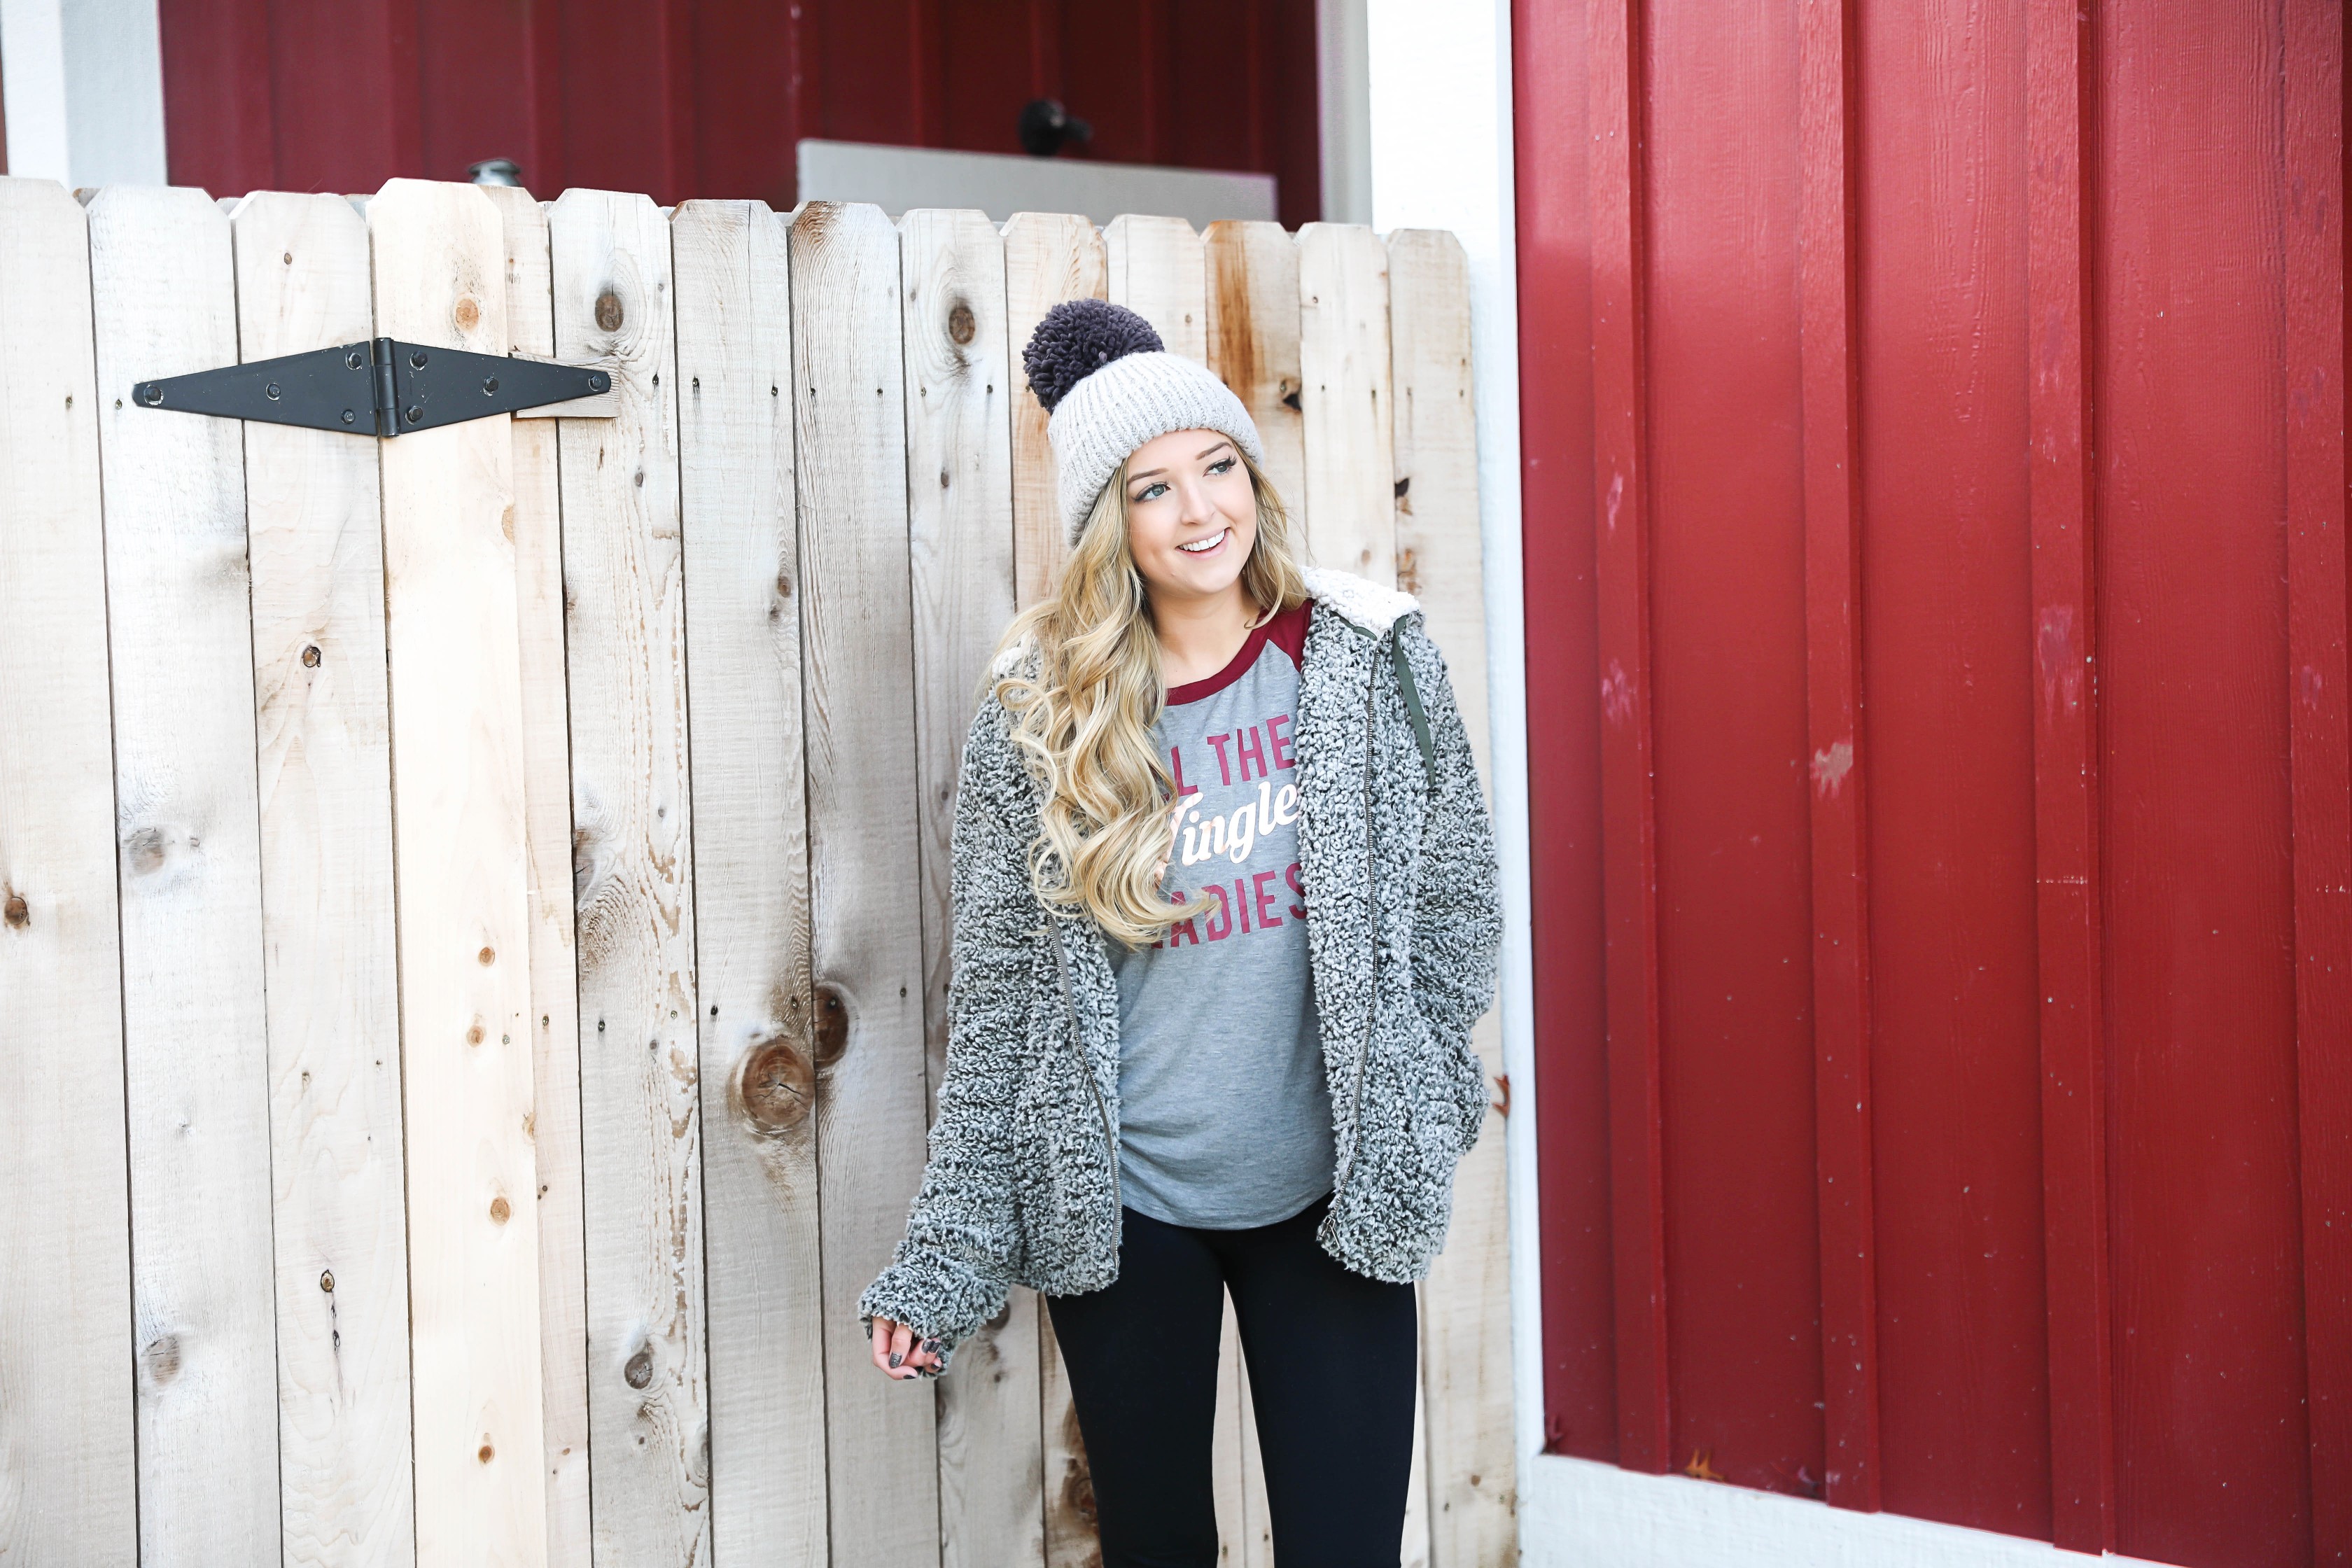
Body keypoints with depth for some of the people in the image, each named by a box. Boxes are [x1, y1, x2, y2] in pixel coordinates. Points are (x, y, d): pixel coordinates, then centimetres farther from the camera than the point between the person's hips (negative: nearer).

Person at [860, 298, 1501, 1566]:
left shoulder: (1365, 659, -4)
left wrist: (1419, 1115, 6)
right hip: (1123, 1208, 0)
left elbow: (1448, 899, 7)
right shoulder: (1038, 713, -4)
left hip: (1330, 1191, 0)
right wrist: (939, 1264, -2)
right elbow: (996, 995, -1)